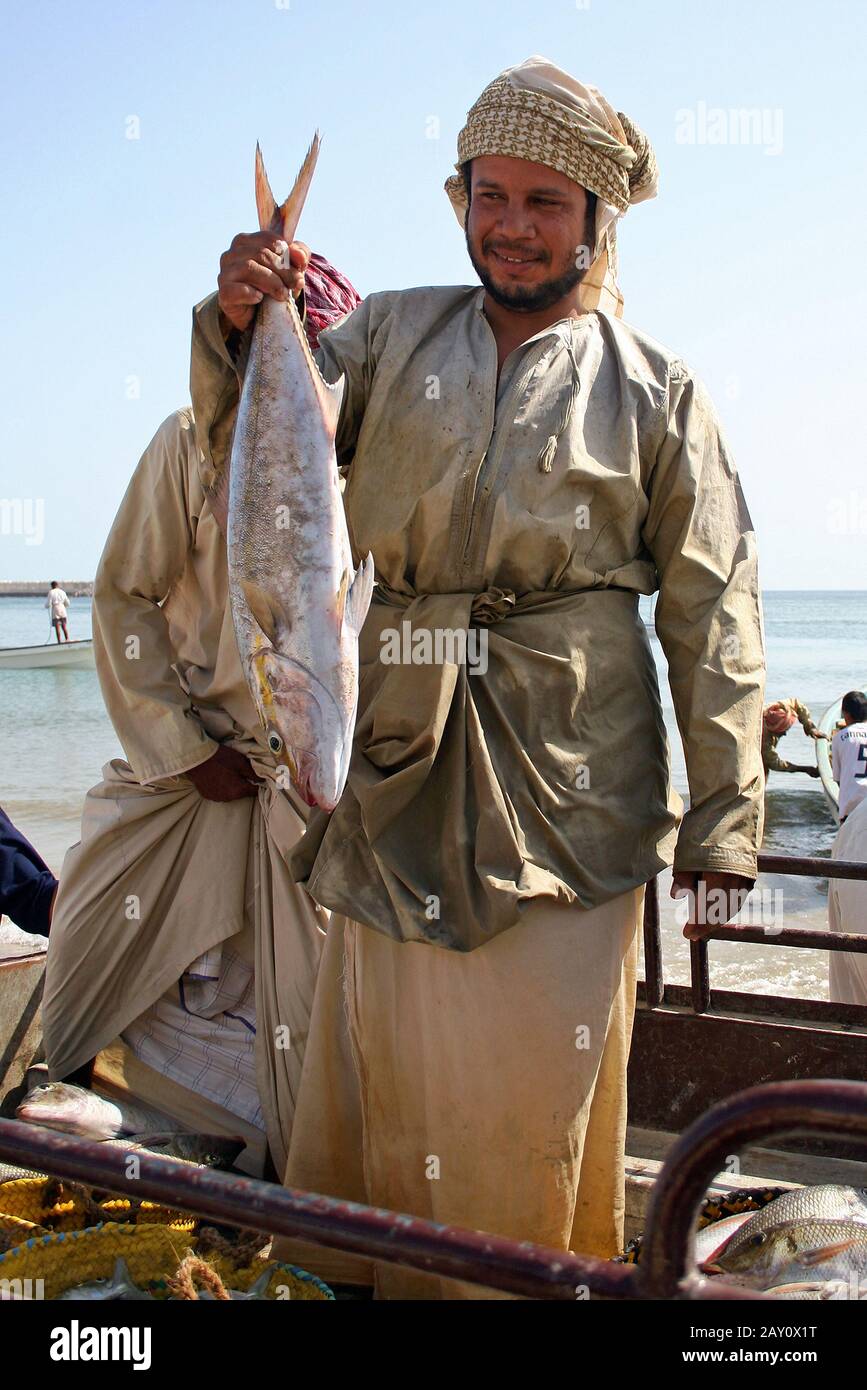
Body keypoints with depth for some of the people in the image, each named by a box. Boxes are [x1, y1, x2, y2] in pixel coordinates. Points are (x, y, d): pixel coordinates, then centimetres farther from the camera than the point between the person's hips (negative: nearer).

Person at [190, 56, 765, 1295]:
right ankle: (366, 1277, 27)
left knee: (538, 1073, 3)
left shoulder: (655, 389, 5)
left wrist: (723, 814, -1)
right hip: (402, 768, 3)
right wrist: (239, 325, -17)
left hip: (566, 776, -2)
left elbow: (713, 610, 3)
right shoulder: (392, 335, 12)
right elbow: (254, 456, 4)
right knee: (381, 1053, 9)